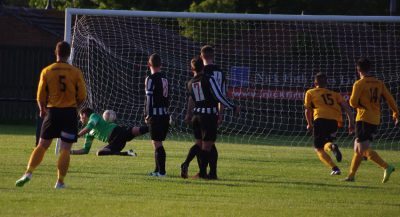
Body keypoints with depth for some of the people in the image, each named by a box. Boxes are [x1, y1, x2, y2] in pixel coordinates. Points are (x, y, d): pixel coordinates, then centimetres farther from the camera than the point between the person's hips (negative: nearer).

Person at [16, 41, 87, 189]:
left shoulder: (46, 72, -2)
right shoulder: (76, 72, -4)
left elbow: (41, 96, 2)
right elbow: (82, 96, -1)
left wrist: (42, 110, 21)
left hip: (52, 111, 1)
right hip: (70, 113, -1)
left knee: (42, 146, 9)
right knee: (65, 149, 2)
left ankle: (29, 173, -5)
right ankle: (60, 181, -1)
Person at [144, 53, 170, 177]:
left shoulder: (151, 79, -10)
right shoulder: (164, 78, 13)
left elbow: (149, 98, -15)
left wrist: (148, 115, -13)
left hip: (155, 114, -8)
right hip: (165, 114, 8)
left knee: (157, 143, -6)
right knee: (157, 143, 16)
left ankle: (161, 171, -9)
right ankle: (158, 170, 20)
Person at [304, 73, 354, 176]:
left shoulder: (310, 93, 21)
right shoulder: (334, 94, 27)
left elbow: (308, 110, 19)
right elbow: (346, 107, 15)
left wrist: (309, 124, 35)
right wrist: (351, 122, 11)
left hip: (321, 118, -3)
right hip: (334, 120, 3)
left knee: (318, 149, 5)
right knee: (325, 144, 23)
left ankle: (334, 168, -17)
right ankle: (331, 146, -14)